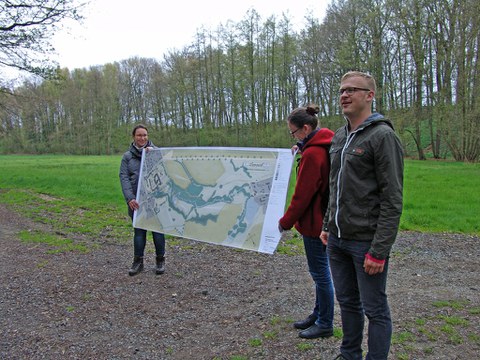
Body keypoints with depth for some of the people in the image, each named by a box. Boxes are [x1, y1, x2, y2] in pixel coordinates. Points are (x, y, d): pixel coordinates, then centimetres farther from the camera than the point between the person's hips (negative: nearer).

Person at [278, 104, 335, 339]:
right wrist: (303, 148, 15)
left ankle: (325, 324, 18)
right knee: (320, 270, 20)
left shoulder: (312, 154, -22)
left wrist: (286, 222, -9)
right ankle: (319, 314, 35)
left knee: (320, 272, 3)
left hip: (314, 221, -10)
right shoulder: (326, 146, 6)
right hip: (326, 218, 10)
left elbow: (302, 195, -20)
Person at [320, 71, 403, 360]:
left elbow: (392, 199, -16)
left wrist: (379, 250, -18)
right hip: (337, 240, 8)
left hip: (366, 242, -8)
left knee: (375, 309, 7)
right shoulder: (339, 137, 12)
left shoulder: (383, 136, -12)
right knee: (347, 302, 21)